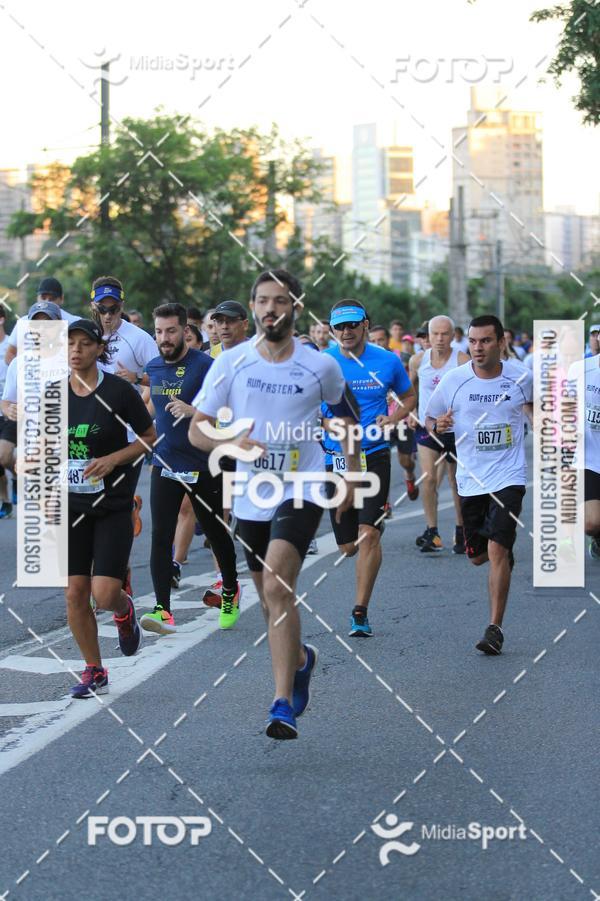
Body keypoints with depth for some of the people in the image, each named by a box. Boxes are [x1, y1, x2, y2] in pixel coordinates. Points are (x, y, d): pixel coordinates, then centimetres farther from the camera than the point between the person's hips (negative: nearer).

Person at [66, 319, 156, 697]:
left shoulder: (119, 391, -10)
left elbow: (150, 438, -1)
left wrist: (114, 458, -15)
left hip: (113, 506, -4)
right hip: (72, 506, 4)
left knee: (104, 594, -12)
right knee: (74, 593, 0)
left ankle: (125, 610, 26)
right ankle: (95, 672, 16)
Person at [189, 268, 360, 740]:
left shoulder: (321, 366, -4)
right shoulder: (231, 363, -2)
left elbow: (346, 414, 16)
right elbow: (197, 430, 1)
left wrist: (352, 475, 15)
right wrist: (231, 442, -19)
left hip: (301, 491, -4)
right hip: (251, 494, 4)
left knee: (278, 587, -22)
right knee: (270, 596, 15)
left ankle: (284, 705, -21)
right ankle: (300, 659, 47)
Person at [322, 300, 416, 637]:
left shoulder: (388, 362, 0)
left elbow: (410, 397, 16)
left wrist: (392, 418, -4)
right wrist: (328, 423, -15)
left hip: (375, 454, -1)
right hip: (337, 457, 1)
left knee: (368, 534, -15)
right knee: (348, 546, 7)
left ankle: (361, 613, -7)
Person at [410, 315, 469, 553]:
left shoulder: (462, 361, -11)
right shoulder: (418, 361, -1)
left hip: (456, 430, -1)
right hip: (427, 428, 1)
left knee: (458, 483, 10)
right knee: (428, 478, -13)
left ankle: (460, 532, 27)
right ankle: (432, 532, -7)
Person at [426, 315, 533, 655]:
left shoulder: (521, 377, -5)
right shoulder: (454, 379, -6)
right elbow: (430, 420, 5)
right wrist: (438, 425, -17)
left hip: (509, 477, -2)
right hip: (471, 480, 2)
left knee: (497, 550, -17)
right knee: (477, 556, 12)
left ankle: (496, 628, -10)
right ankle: (507, 552, 50)